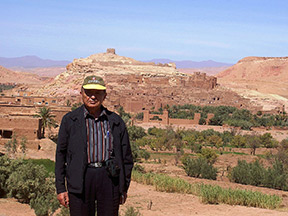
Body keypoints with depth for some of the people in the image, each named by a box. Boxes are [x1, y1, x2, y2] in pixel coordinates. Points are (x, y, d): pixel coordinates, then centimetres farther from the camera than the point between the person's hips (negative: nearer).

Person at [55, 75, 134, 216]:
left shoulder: (116, 121, 10)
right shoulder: (69, 120, 7)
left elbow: (126, 157, 13)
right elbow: (60, 155, 6)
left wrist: (124, 188, 10)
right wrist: (61, 188, 1)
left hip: (109, 178, 1)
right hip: (81, 179, -1)